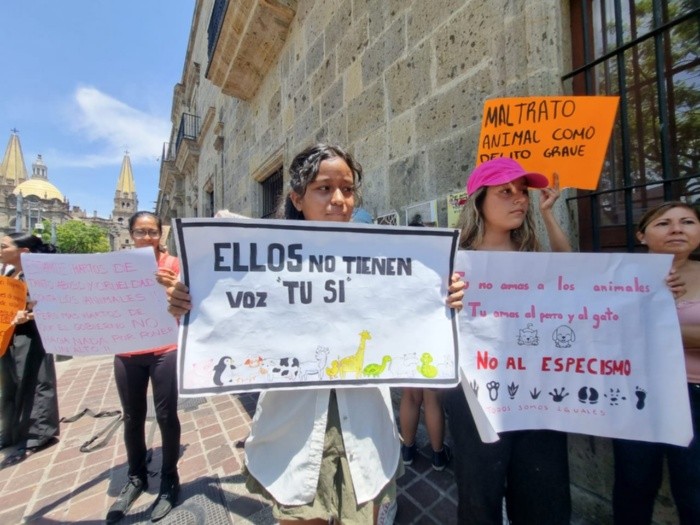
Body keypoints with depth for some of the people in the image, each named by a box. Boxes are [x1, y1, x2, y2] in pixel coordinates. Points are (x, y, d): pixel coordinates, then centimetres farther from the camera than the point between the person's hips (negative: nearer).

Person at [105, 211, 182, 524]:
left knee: (166, 415, 3)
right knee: (132, 418, 15)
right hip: (127, 354, 4)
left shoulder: (171, 263, -3)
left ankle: (169, 480, 22)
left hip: (164, 351, -3)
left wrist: (171, 286, -28)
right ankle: (136, 478, 35)